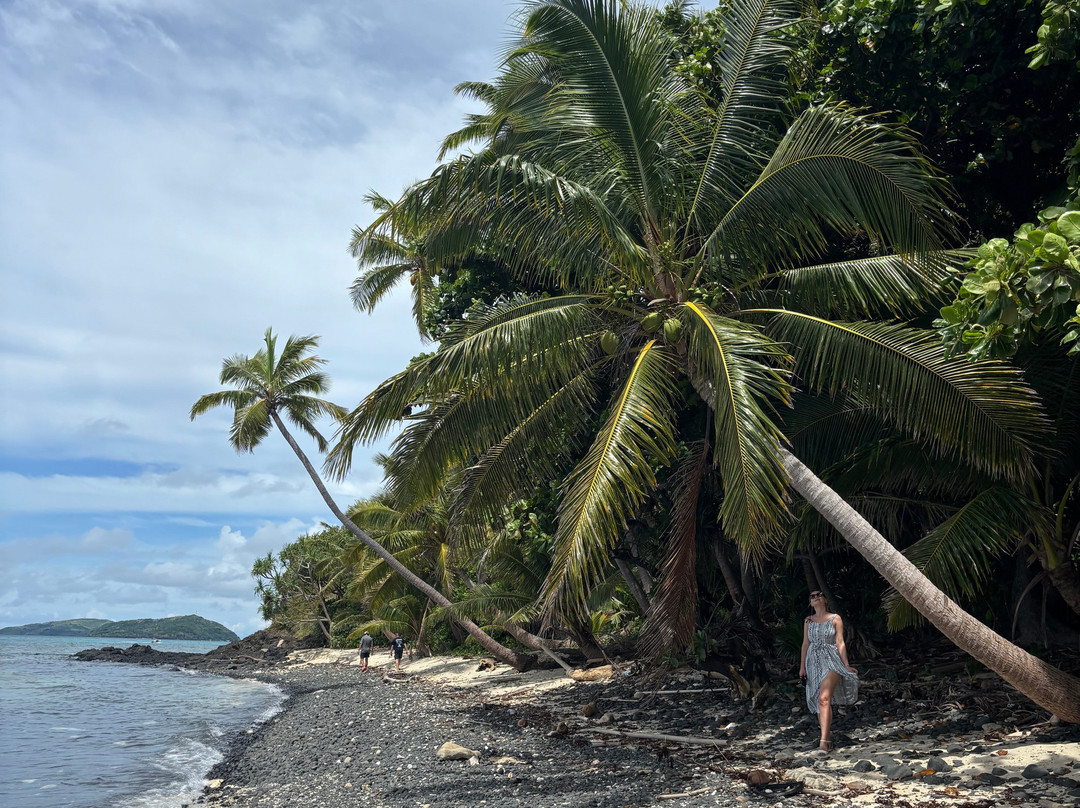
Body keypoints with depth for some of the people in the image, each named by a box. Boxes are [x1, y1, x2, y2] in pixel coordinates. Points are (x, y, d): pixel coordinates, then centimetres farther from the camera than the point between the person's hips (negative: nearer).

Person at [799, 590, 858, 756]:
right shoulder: (808, 621, 12)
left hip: (831, 661, -4)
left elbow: (840, 643, 2)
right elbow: (805, 644, 13)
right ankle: (828, 739, 18)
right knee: (819, 703, 6)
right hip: (813, 661, 4)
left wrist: (846, 665, -2)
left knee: (824, 698, -19)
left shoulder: (835, 619, 2)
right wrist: (802, 666, 8)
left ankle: (823, 744, -23)